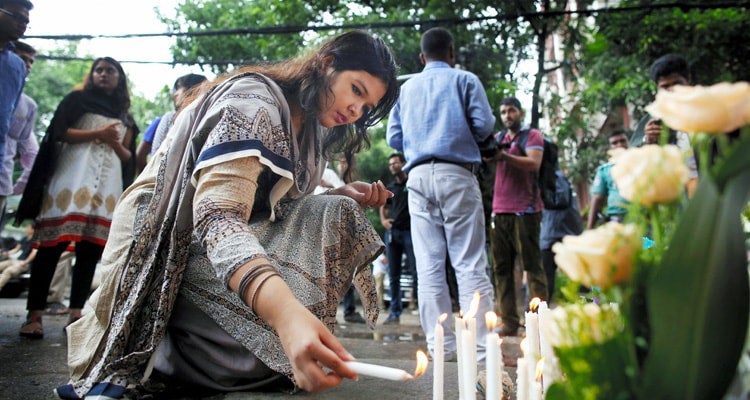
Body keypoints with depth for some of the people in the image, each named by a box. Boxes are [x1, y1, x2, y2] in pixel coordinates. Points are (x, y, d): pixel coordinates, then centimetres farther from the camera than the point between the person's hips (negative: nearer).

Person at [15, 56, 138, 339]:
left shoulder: (125, 118, 22)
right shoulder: (78, 99, 12)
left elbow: (129, 157, 18)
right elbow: (59, 132, -1)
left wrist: (116, 144, -3)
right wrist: (98, 134, -9)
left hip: (108, 185, 4)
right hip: (73, 178, -4)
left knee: (91, 249, -2)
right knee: (53, 245, -10)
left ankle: (76, 313, 1)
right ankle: (34, 314, -11)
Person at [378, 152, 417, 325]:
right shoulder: (391, 188, 17)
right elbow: (383, 205, 31)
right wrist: (383, 220, 12)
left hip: (410, 232, -5)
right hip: (392, 232, 5)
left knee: (416, 271, -9)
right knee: (393, 274, 5)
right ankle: (395, 312, 11)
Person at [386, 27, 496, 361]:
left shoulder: (406, 88, 18)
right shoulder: (464, 80, 8)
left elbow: (394, 138, 14)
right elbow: (484, 124, -2)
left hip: (419, 177, 3)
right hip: (456, 174, -3)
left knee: (429, 266, 3)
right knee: (470, 264, -4)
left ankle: (440, 346, 4)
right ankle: (482, 347, -6)